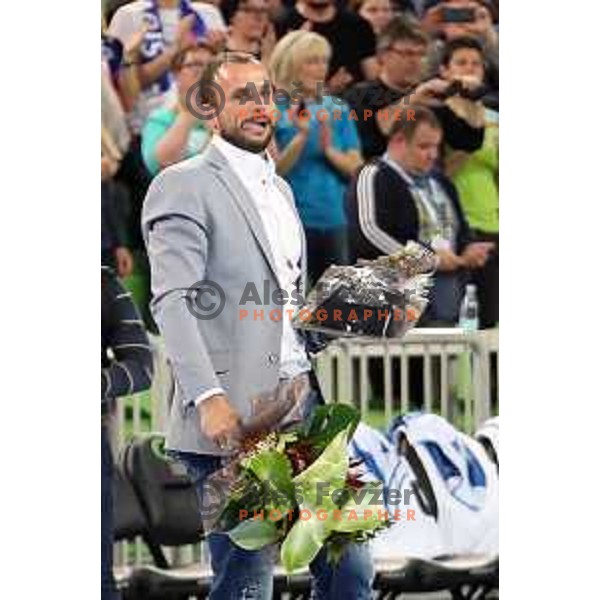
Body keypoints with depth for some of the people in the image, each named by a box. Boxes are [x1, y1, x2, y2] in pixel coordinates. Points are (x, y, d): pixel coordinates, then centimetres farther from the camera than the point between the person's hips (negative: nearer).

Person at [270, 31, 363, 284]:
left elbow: (356, 168, 7)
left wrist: (329, 150, -10)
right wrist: (301, 136, -20)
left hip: (333, 222, 5)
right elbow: (273, 172, -10)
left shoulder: (337, 111, 11)